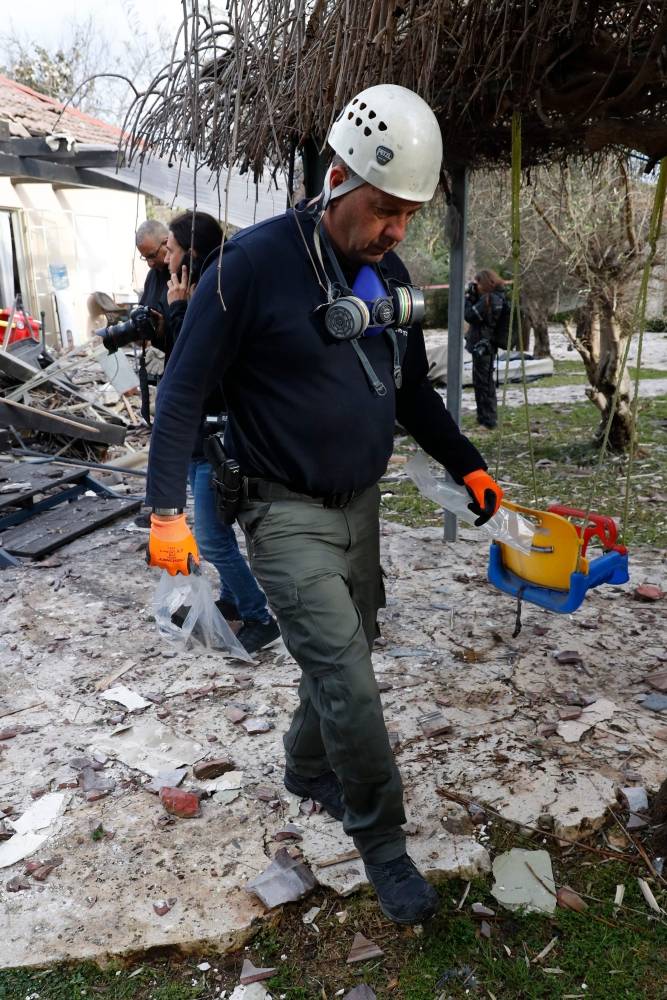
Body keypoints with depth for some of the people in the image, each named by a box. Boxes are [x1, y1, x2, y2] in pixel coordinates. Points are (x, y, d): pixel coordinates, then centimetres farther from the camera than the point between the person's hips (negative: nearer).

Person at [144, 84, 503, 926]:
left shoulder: (389, 274, 5)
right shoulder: (255, 262, -16)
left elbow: (413, 392, 16)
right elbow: (184, 390, -12)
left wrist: (467, 466, 10)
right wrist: (167, 509, -19)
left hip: (361, 506, 7)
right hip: (287, 515, -7)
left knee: (344, 660, 18)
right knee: (348, 683, -7)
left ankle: (307, 770, 45)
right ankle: (381, 841, 17)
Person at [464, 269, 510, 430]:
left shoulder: (490, 299, -20)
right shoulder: (497, 297, 12)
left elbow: (470, 315, -22)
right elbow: (478, 312, 14)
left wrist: (468, 296, -10)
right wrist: (473, 296, 2)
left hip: (483, 347, -10)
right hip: (486, 346, 10)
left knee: (483, 384, -5)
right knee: (484, 384, 18)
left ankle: (487, 421, -1)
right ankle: (486, 418, 28)